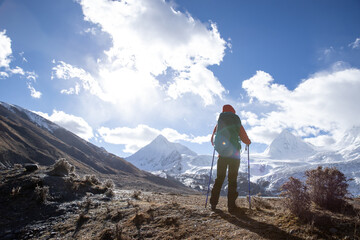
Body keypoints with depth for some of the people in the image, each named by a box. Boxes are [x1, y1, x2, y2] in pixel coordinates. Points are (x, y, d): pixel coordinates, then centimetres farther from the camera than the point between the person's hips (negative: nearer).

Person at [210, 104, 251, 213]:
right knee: (232, 180, 3)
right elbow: (246, 140, -1)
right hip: (234, 155, -2)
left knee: (219, 179, 10)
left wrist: (214, 143, 35)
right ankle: (231, 205, 1)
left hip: (222, 154, 2)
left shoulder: (219, 123, 5)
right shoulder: (238, 124, -1)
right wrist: (248, 142, 22)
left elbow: (213, 139, 13)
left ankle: (213, 203, 9)